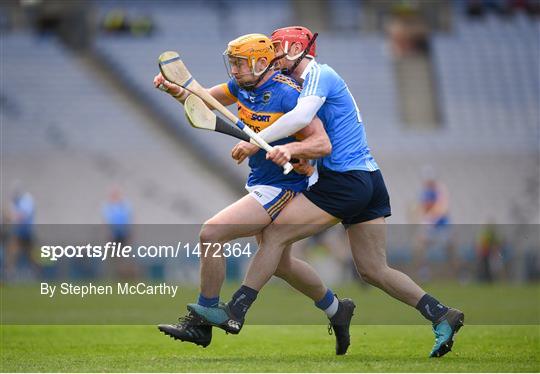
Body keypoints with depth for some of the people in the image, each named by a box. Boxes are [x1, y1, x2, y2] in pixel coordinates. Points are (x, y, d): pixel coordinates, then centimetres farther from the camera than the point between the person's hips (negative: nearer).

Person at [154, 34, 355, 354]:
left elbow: (322, 144, -28)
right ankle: (337, 310, 43)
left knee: (211, 234, -19)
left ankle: (202, 322, -10)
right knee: (280, 264, 23)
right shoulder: (243, 85, 1)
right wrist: (175, 90, -9)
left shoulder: (286, 95, -23)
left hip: (281, 188, -9)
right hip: (260, 184, 9)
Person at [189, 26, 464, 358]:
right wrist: (289, 148, -4)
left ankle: (234, 312, -4)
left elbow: (302, 117, -25)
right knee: (374, 270, 10)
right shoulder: (308, 84, 23)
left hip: (344, 180, -10)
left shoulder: (320, 74, -7)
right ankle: (443, 316, 5)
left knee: (275, 233, -6)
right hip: (370, 181, 10)